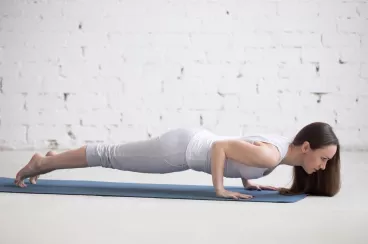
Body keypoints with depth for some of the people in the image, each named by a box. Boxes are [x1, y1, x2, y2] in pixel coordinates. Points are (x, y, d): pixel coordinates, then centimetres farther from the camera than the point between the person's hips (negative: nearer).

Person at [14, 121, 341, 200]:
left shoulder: (284, 146, 1)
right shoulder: (270, 154, -28)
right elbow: (220, 146, -29)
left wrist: (247, 180, 11)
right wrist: (220, 189, -24)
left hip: (194, 143, 8)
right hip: (182, 148, -8)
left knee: (114, 156, 19)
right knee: (110, 155, 6)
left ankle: (48, 162, 34)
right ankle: (43, 162, 20)